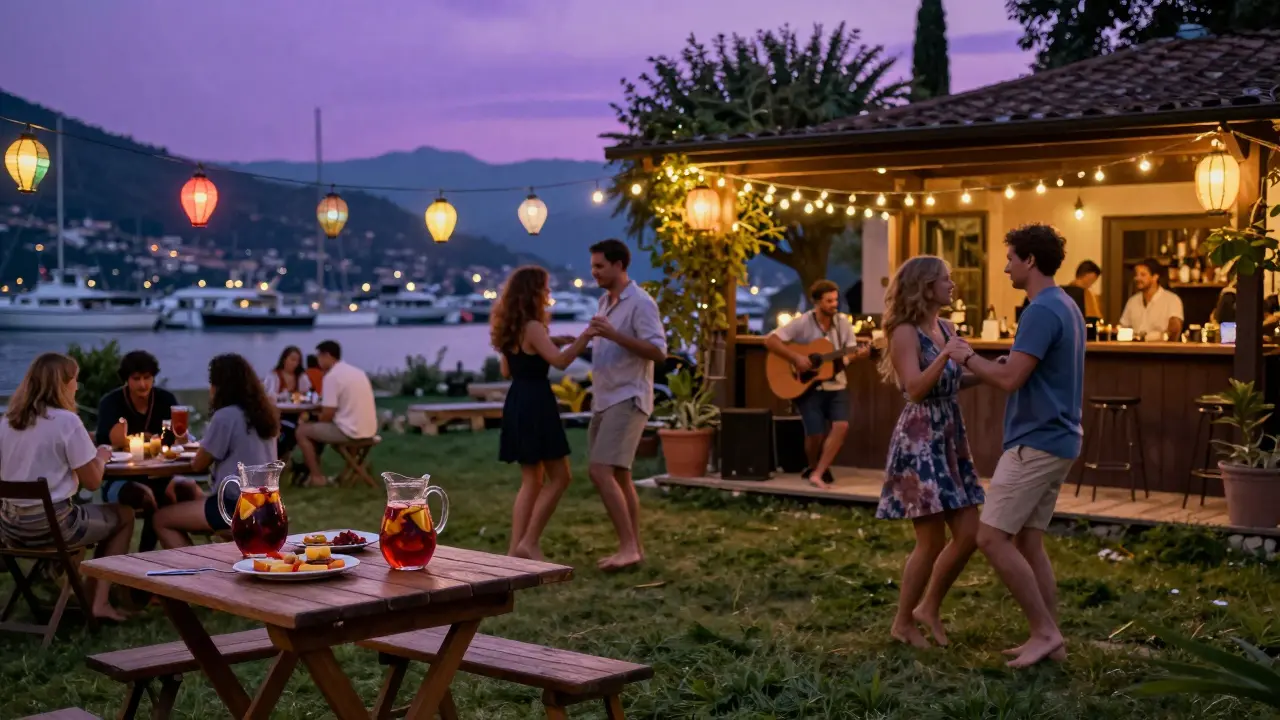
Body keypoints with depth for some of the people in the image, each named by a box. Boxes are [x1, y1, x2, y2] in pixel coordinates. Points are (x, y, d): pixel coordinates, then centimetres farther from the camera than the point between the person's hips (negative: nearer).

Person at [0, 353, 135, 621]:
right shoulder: (67, 421, -14)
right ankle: (100, 602, 11)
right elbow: (92, 482, -11)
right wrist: (101, 457, 10)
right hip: (52, 524, -7)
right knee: (124, 515, 17)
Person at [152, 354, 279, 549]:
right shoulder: (262, 413, 8)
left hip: (237, 507, -8)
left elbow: (198, 465, -3)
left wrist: (200, 453, 16)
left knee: (161, 519, 4)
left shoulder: (225, 416, -15)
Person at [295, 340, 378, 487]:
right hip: (368, 429, 9)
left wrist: (316, 419, 7)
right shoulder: (357, 372, 12)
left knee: (302, 432, 7)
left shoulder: (332, 376, -13)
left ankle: (317, 477, 6)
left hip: (349, 431, -9)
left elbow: (328, 414, -15)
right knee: (318, 428, 31)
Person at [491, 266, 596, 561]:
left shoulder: (510, 329, 13)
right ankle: (529, 542, -2)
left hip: (517, 403, 9)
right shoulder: (532, 327, -14)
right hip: (535, 403, -9)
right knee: (559, 477, -2)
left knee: (532, 481, 14)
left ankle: (516, 548, 12)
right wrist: (586, 335, -26)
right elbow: (560, 361, -26)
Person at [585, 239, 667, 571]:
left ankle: (628, 546, -16)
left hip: (627, 400, -9)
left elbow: (658, 352, -21)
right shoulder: (605, 301, 15)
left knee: (601, 472, -18)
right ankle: (633, 547, 16)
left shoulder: (641, 303, -13)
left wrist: (613, 334, -26)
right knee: (618, 475, 10)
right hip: (604, 400, 9)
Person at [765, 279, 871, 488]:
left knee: (841, 425, -18)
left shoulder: (843, 322, 1)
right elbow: (770, 340, -15)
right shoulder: (802, 323, -11)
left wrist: (859, 354, -19)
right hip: (808, 387, -3)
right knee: (815, 433, -10)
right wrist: (796, 357, -23)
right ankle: (814, 466, 24)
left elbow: (850, 352, 4)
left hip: (835, 386, 3)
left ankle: (817, 473, -8)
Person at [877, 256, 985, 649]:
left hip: (951, 438, 8)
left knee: (969, 535, 6)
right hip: (919, 440, -8)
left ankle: (929, 607, 24)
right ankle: (903, 622, 13)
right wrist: (946, 355, -30)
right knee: (932, 541, -4)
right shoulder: (906, 332, -12)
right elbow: (916, 389, -22)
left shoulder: (947, 328, 11)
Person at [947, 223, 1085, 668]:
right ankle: (1050, 638, 14)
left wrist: (967, 358, -6)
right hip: (1057, 440, 10)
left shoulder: (1042, 311, -17)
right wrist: (985, 364, 13)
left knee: (992, 538, -8)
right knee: (1027, 542, 12)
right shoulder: (1067, 308, 16)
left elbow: (1010, 379, -22)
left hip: (1035, 443, -10)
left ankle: (1044, 630, -3)